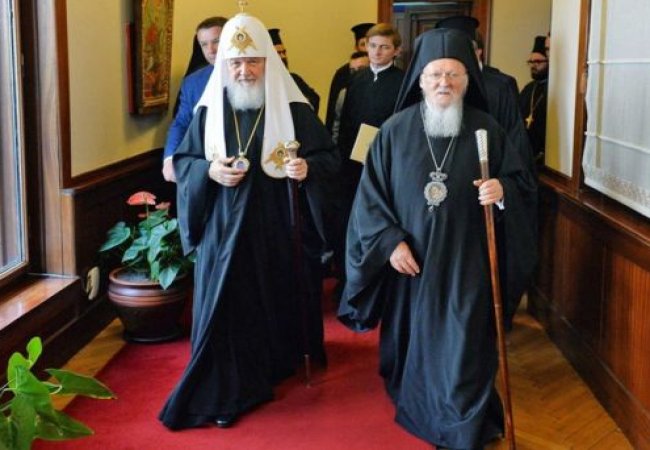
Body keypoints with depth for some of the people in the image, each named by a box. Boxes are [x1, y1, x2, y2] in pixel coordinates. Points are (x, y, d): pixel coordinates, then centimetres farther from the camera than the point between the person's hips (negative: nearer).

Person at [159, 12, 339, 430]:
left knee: (280, 300, 10)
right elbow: (182, 160, 8)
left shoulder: (294, 108, -4)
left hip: (279, 230, -1)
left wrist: (308, 168, -21)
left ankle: (279, 365, 33)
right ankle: (224, 392, 14)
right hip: (225, 228, 1)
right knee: (225, 307, 1)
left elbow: (330, 157, 0)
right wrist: (209, 171, -13)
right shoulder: (209, 110, 2)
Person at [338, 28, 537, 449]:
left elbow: (522, 179, 4)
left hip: (467, 265, -1)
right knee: (414, 344, 14)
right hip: (410, 261, 1)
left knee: (464, 353, 1)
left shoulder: (487, 129, -2)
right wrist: (389, 241, -11)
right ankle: (415, 410, 37)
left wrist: (503, 189, -18)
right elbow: (371, 194, -1)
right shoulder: (395, 130, -2)